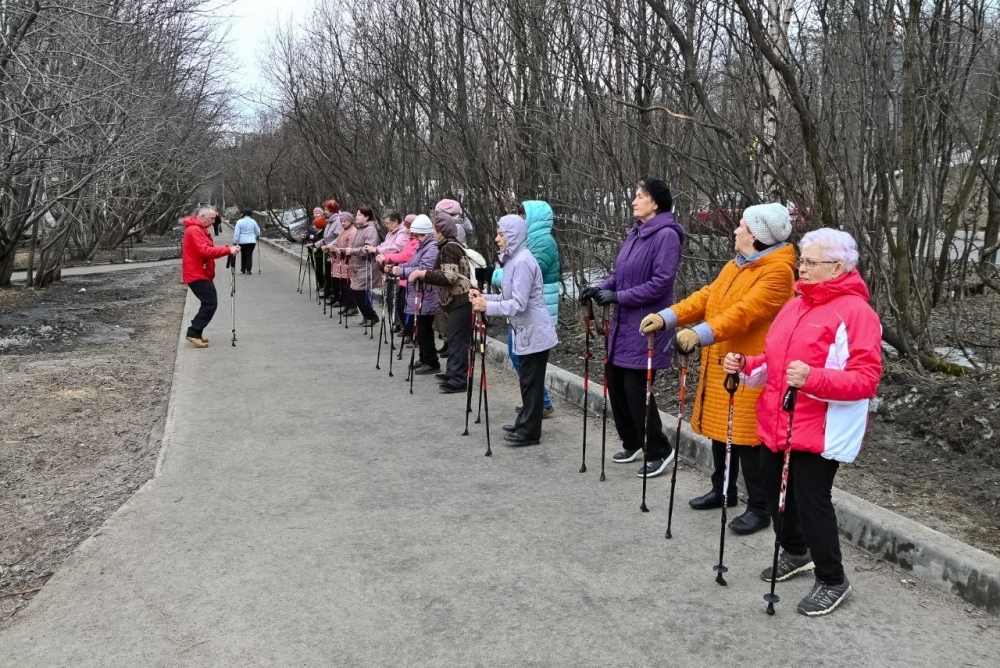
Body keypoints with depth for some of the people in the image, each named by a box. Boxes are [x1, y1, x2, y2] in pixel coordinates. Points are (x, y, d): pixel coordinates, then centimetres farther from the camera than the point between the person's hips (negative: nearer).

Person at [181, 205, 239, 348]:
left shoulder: (199, 229, 18)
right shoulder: (194, 230, -17)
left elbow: (208, 249, 17)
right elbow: (205, 251, -27)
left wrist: (228, 249, 2)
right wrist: (228, 250, -26)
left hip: (201, 274, 11)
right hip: (197, 275, -11)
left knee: (208, 303, 13)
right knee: (211, 303, -12)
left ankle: (195, 333, 17)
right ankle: (193, 333, -9)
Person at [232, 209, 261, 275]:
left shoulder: (239, 222, -4)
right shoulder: (253, 221, 2)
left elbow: (236, 233, -7)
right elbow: (258, 232, 12)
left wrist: (235, 241, -2)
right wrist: (256, 236, 34)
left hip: (242, 242, 0)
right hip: (251, 241, 0)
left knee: (243, 255, 13)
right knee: (249, 255, 2)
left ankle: (243, 270, 20)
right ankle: (249, 270, -4)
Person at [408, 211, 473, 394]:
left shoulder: (449, 248, -14)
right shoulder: (451, 246, 18)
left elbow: (449, 277, -24)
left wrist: (422, 273, -20)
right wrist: (424, 275, 17)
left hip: (460, 301, -11)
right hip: (458, 300, 11)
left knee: (457, 340, -8)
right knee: (454, 339, 16)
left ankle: (458, 380, -5)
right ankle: (453, 373, 25)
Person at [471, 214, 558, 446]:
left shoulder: (522, 261, -19)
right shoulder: (513, 259, 13)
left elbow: (519, 304, -24)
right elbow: (509, 297, 16)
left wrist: (488, 307, -20)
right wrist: (484, 297, 3)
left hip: (534, 332, -10)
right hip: (527, 331, 10)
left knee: (531, 382, -2)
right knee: (527, 380, 18)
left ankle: (529, 432, 5)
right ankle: (524, 424, 29)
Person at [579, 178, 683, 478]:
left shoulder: (666, 235, -15)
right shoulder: (635, 233, 13)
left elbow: (660, 283, -21)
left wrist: (618, 296, -19)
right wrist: (601, 287, 0)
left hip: (646, 326, -9)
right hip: (623, 323, 9)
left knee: (637, 388, -4)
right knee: (616, 383, 13)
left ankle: (659, 450, 14)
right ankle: (632, 443, 31)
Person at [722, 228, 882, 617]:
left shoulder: (856, 311, -13)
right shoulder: (796, 304, 13)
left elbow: (866, 378, -20)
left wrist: (813, 378, -33)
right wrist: (745, 365, 1)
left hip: (820, 431, -8)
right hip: (776, 424, 8)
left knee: (811, 500, -2)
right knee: (775, 493, 17)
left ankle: (832, 581, 18)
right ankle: (795, 553, 41)